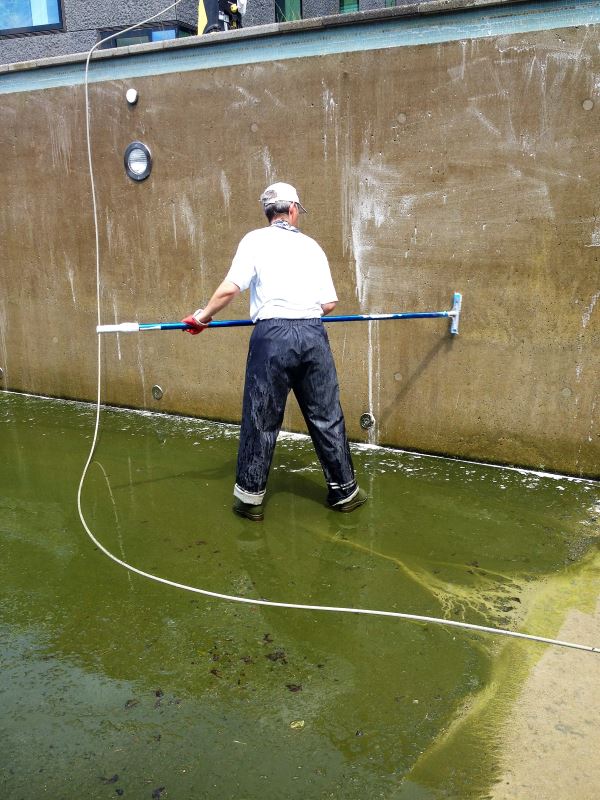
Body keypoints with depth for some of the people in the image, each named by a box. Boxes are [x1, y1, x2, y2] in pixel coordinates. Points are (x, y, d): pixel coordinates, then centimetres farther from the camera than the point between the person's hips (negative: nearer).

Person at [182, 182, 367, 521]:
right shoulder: (311, 245, 13)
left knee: (261, 420, 6)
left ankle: (250, 497, 15)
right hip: (313, 334, 3)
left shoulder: (256, 240, 4)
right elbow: (329, 304, 9)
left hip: (273, 335, -2)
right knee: (327, 417, 11)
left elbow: (230, 289, -7)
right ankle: (345, 491, 21)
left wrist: (203, 316, 8)